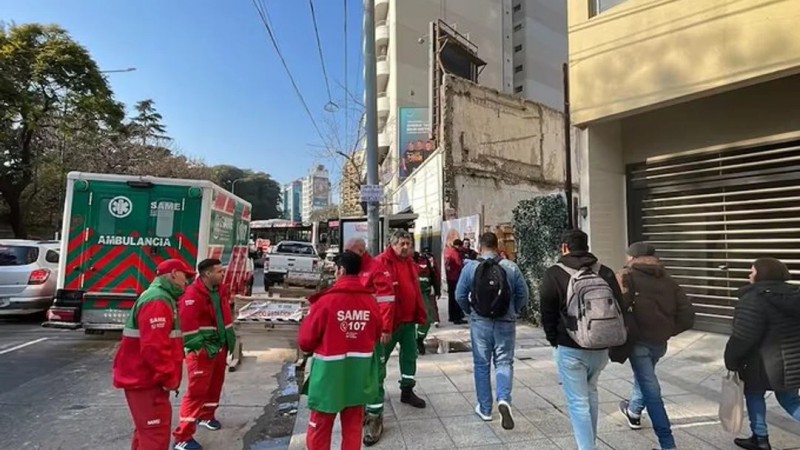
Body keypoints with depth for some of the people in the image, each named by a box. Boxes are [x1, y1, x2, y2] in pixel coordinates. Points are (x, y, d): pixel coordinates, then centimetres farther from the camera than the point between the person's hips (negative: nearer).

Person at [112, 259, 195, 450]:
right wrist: (170, 377, -20)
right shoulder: (157, 301, -21)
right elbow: (153, 348, -29)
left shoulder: (160, 298, 15)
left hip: (145, 379, 11)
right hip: (146, 382, -11)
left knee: (146, 431, 23)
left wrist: (167, 376, 19)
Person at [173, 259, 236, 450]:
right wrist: (201, 348, -22)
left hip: (220, 347, 8)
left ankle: (206, 416, 43)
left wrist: (230, 339, 14)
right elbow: (188, 325, -24)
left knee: (215, 385, 21)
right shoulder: (192, 295, -20)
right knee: (197, 390, -5)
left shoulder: (220, 291, 7)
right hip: (202, 352, -8)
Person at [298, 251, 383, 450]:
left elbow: (305, 341, -8)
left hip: (330, 373, -3)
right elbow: (377, 335, 9)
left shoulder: (326, 301, -18)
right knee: (353, 427, 19)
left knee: (320, 429, 15)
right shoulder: (370, 301, -7)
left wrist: (319, 346, 13)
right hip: (359, 373, 4)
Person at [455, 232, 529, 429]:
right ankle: (504, 399, -10)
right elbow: (523, 294, -1)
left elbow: (460, 296, -3)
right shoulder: (511, 267, -6)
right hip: (506, 322, 0)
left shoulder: (470, 266, -6)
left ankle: (485, 408, 21)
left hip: (480, 322, 0)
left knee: (482, 364, 12)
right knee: (504, 362, 11)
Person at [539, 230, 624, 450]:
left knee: (578, 402, 4)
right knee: (590, 393, 25)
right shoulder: (606, 272, 1)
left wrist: (554, 340, 7)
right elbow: (619, 308, 3)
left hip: (570, 349, -5)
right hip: (601, 347, 5)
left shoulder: (554, 274, -10)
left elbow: (547, 313, -7)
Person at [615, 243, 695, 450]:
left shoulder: (627, 276, -4)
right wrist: (668, 331, 10)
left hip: (639, 340, -6)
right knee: (645, 376, 29)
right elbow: (687, 315, 4)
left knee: (651, 390, 0)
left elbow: (618, 306, -22)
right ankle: (634, 412, 49)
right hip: (660, 342, 7)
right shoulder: (668, 280, 12)